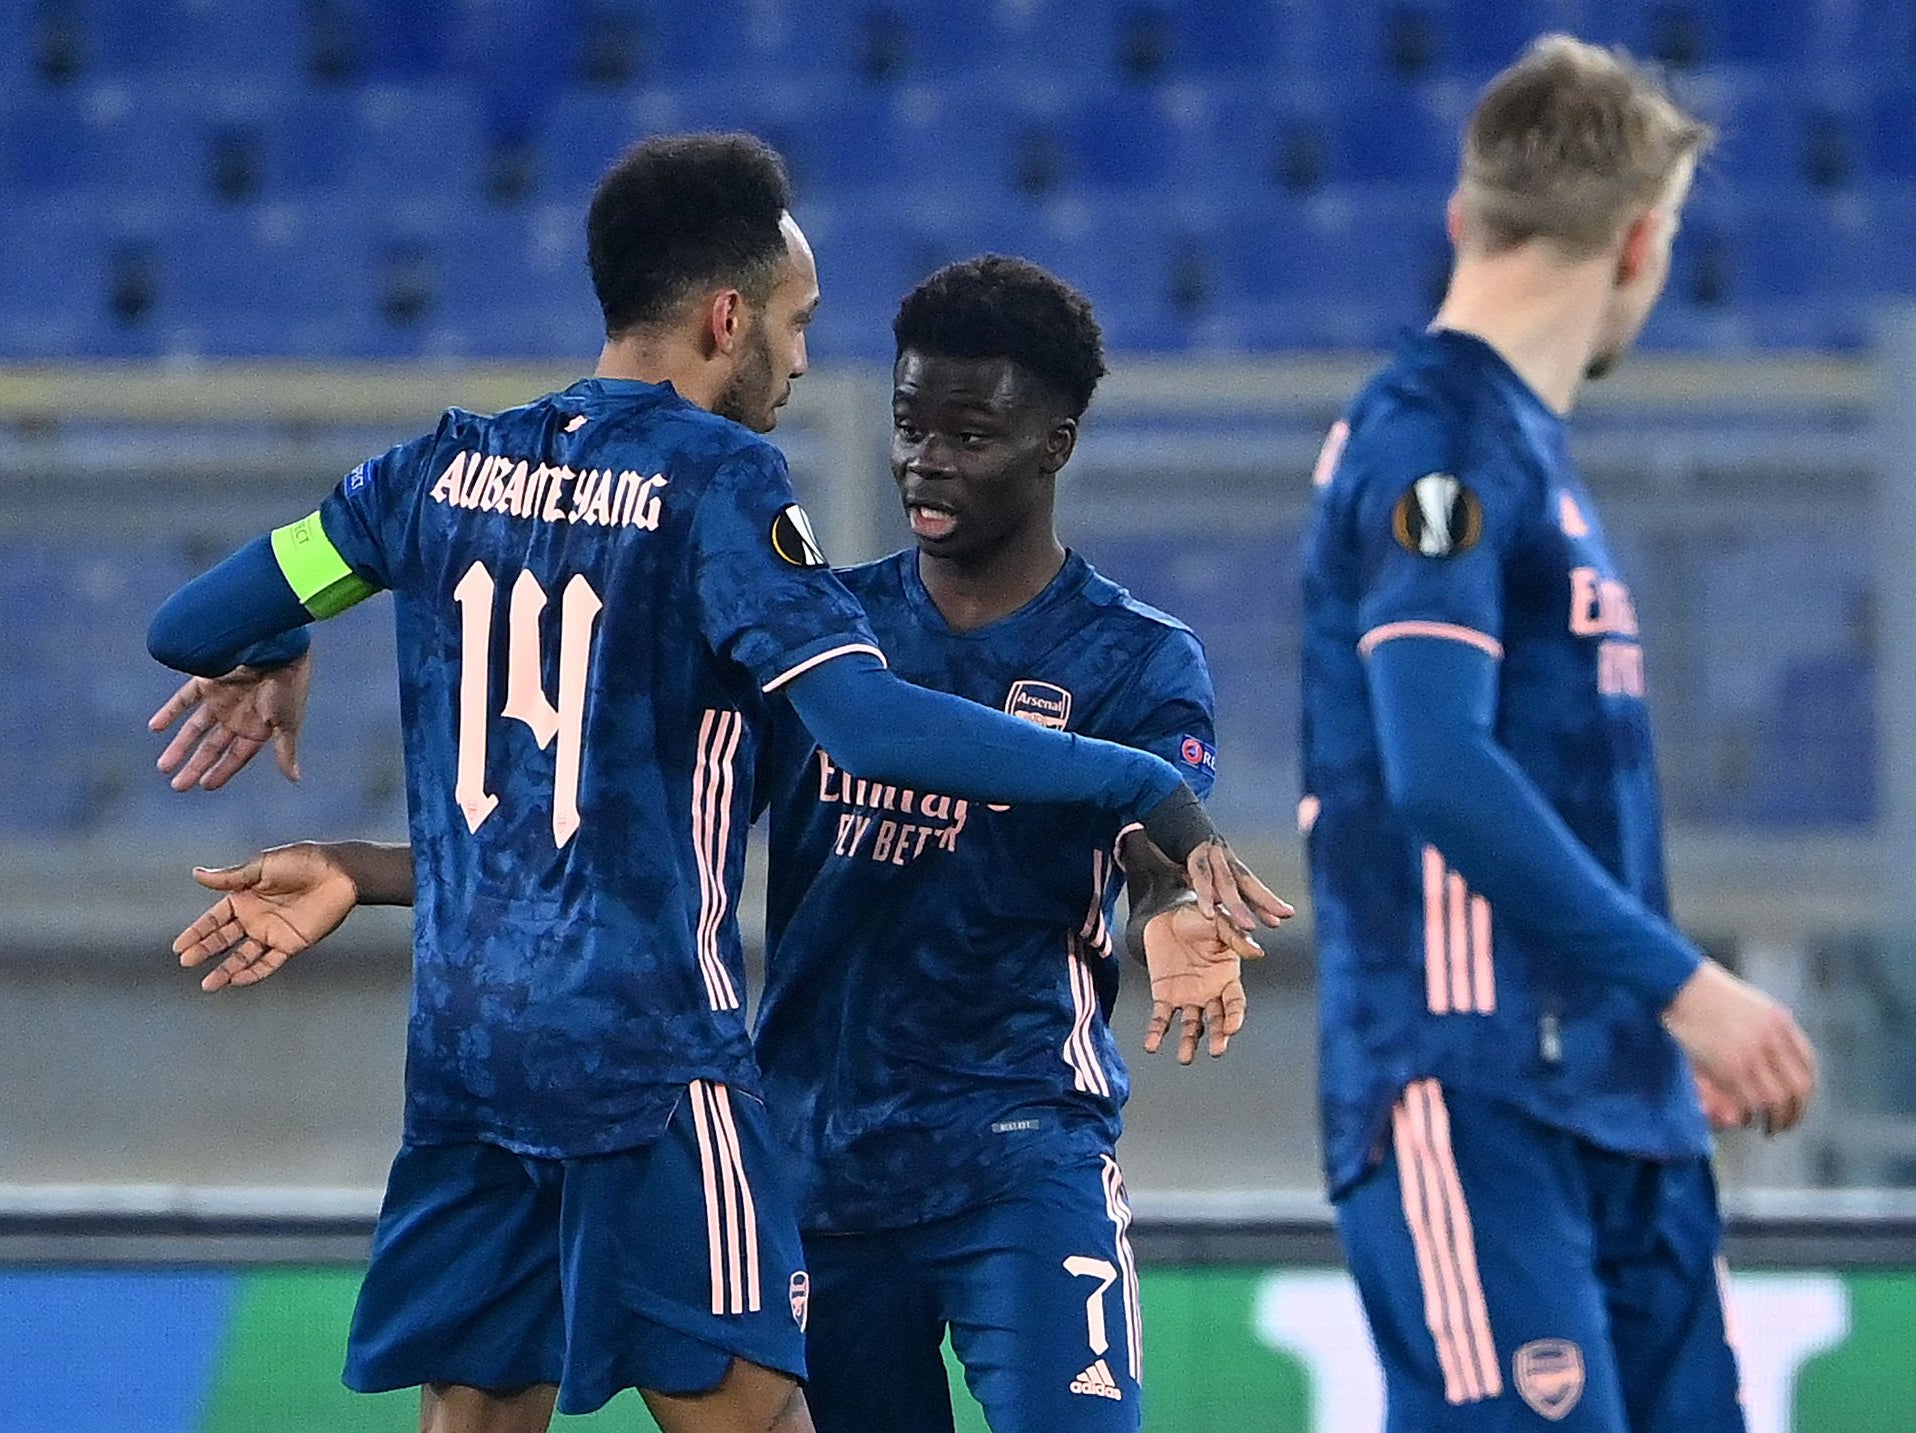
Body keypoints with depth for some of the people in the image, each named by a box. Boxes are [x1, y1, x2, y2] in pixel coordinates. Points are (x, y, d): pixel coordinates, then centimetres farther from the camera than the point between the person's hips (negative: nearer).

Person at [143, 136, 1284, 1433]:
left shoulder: (447, 468, 8)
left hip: (459, 1041, 6)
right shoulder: (718, 480, -10)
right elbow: (871, 723, -23)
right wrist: (1147, 790, -21)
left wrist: (272, 658, 35)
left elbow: (188, 632, 12)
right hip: (648, 1050, -6)